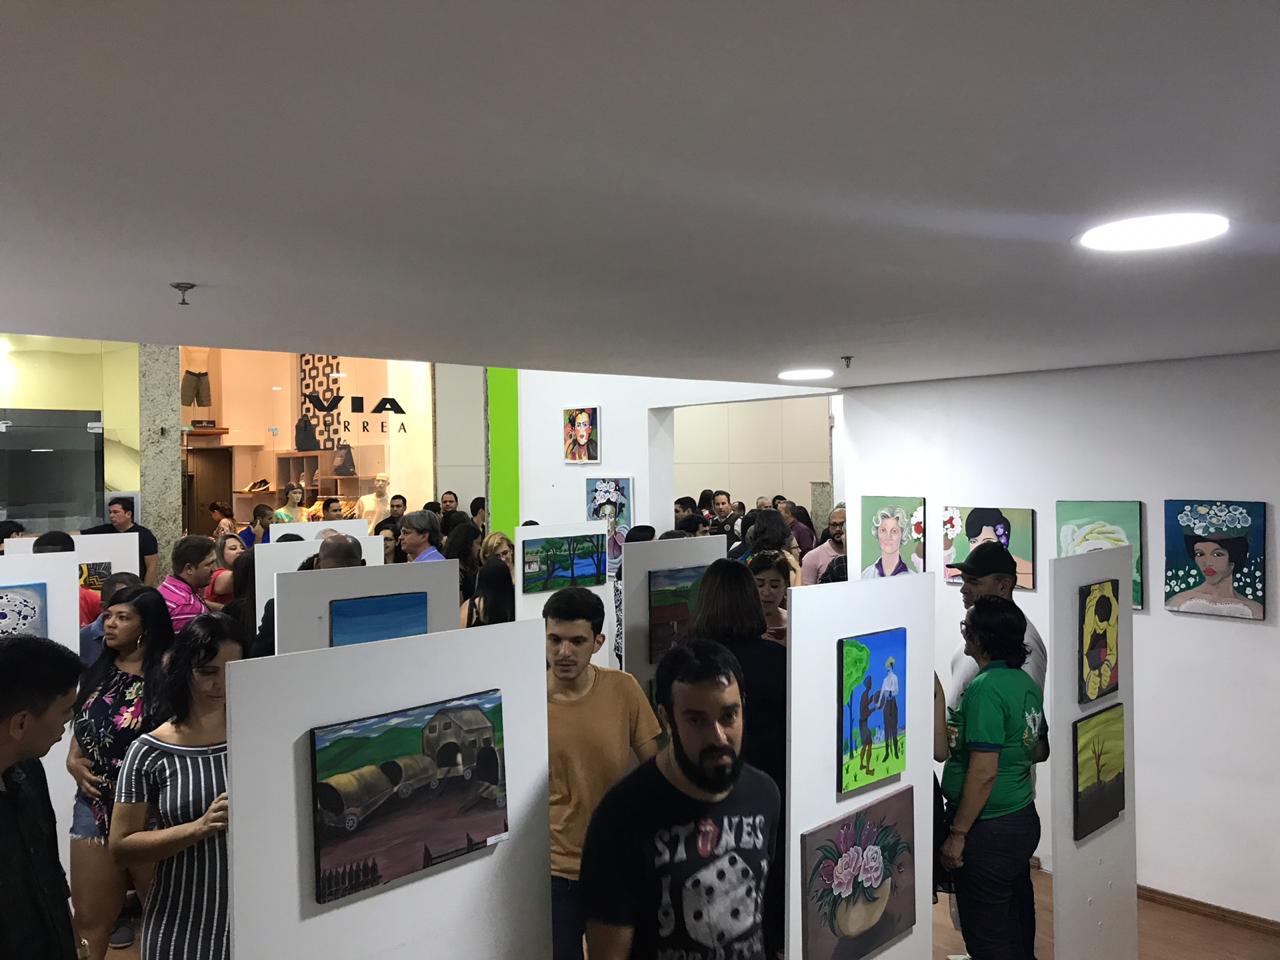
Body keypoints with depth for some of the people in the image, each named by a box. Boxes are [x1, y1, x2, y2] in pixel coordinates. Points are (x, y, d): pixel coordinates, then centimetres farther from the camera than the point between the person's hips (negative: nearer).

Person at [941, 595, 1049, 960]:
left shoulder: (985, 688, -22)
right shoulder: (1027, 683, 5)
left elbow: (984, 772, -25)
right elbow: (1041, 751, 17)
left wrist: (957, 834, -18)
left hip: (989, 830, -9)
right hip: (1024, 820, 9)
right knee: (1018, 921, 22)